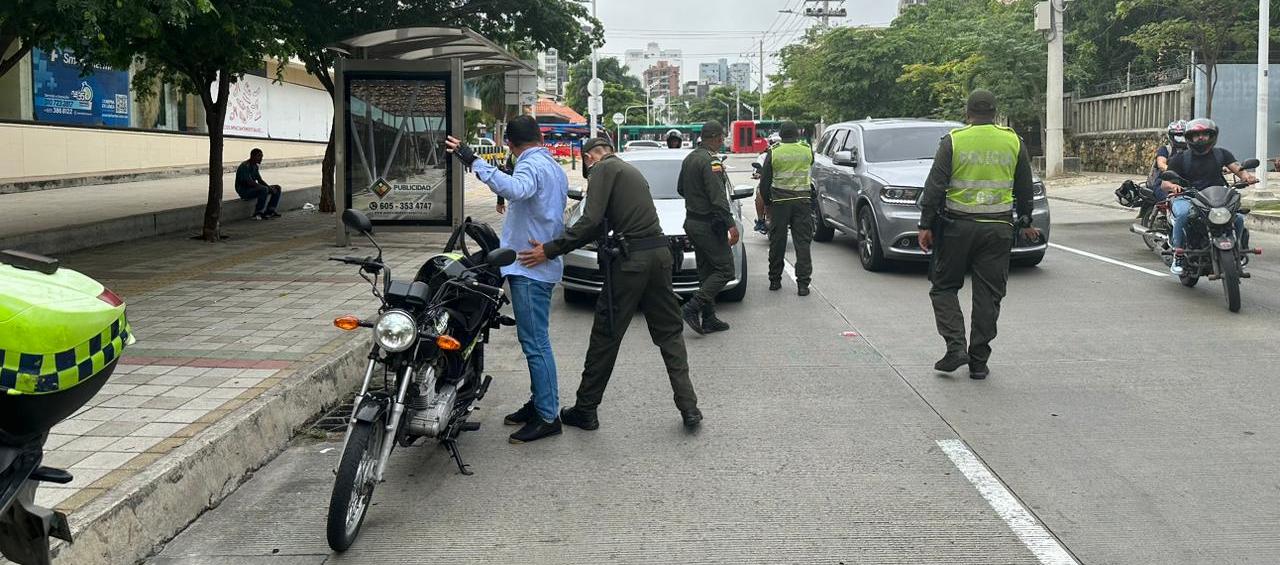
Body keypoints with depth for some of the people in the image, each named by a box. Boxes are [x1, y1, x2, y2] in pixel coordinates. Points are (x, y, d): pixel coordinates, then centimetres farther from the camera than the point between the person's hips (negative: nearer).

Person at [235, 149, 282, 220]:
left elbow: (260, 180, 14)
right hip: (244, 191, -10)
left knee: (277, 188, 4)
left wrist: (269, 187, -7)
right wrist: (268, 188, -25)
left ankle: (270, 211, -3)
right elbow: (250, 182, -28)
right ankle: (257, 214, -27)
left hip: (252, 189, 10)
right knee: (264, 189, -36)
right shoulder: (245, 166, -20)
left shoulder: (255, 166, 11)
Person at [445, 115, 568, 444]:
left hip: (530, 268, -10)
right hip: (546, 265, 10)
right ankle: (539, 403, 26)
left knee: (535, 343, -8)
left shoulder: (532, 166, -14)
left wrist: (474, 162, -38)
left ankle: (548, 417, -6)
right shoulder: (555, 168, 17)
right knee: (536, 340, 17)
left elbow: (514, 189, -38)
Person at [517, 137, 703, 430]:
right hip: (660, 254, 7)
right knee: (669, 332, 12)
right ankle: (688, 407, 8)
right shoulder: (631, 170, 24)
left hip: (630, 260, -7)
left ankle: (585, 409, 13)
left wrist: (550, 250, -13)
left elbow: (591, 222, -15)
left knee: (606, 335, 3)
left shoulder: (602, 169, -1)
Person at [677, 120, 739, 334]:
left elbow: (680, 189, 23)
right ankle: (693, 307, -15)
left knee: (706, 271, 13)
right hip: (708, 224, -10)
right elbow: (718, 198, -24)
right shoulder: (711, 161, -17)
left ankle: (709, 319, 14)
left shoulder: (689, 159, 12)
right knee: (724, 270, -5)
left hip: (692, 221, 10)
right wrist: (731, 224, -25)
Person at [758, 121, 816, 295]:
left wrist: (767, 201, 14)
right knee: (803, 243, 1)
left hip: (779, 202, 0)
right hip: (803, 201, 0)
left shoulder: (773, 152, -3)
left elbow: (764, 181, 1)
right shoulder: (807, 150, 0)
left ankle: (774, 280, 18)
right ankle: (803, 284, -3)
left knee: (777, 243, 10)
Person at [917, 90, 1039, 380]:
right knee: (988, 295, 7)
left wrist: (925, 225, -2)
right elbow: (1025, 189, 12)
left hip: (957, 226, -2)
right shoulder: (1014, 142, 5)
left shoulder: (953, 141, -4)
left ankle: (955, 347, -5)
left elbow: (934, 187, -7)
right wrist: (1025, 222, 25)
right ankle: (978, 361, 9)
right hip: (998, 229, 2)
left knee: (944, 287, 11)